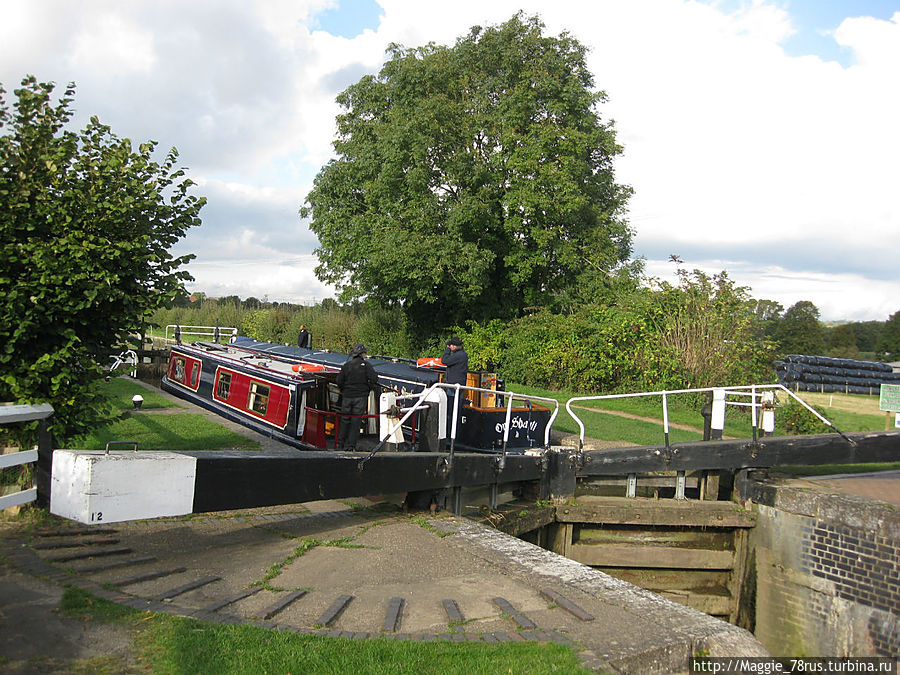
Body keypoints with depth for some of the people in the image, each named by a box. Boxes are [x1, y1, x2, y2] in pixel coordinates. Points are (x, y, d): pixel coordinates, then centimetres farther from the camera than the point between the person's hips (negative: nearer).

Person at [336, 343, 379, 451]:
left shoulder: (346, 366, 4)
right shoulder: (366, 365, -5)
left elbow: (339, 381, 4)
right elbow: (373, 378, -12)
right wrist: (373, 388, 6)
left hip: (347, 396, 3)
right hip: (360, 396, -3)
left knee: (345, 420, 12)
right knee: (356, 421, 2)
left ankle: (341, 444, 17)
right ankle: (350, 445, 2)